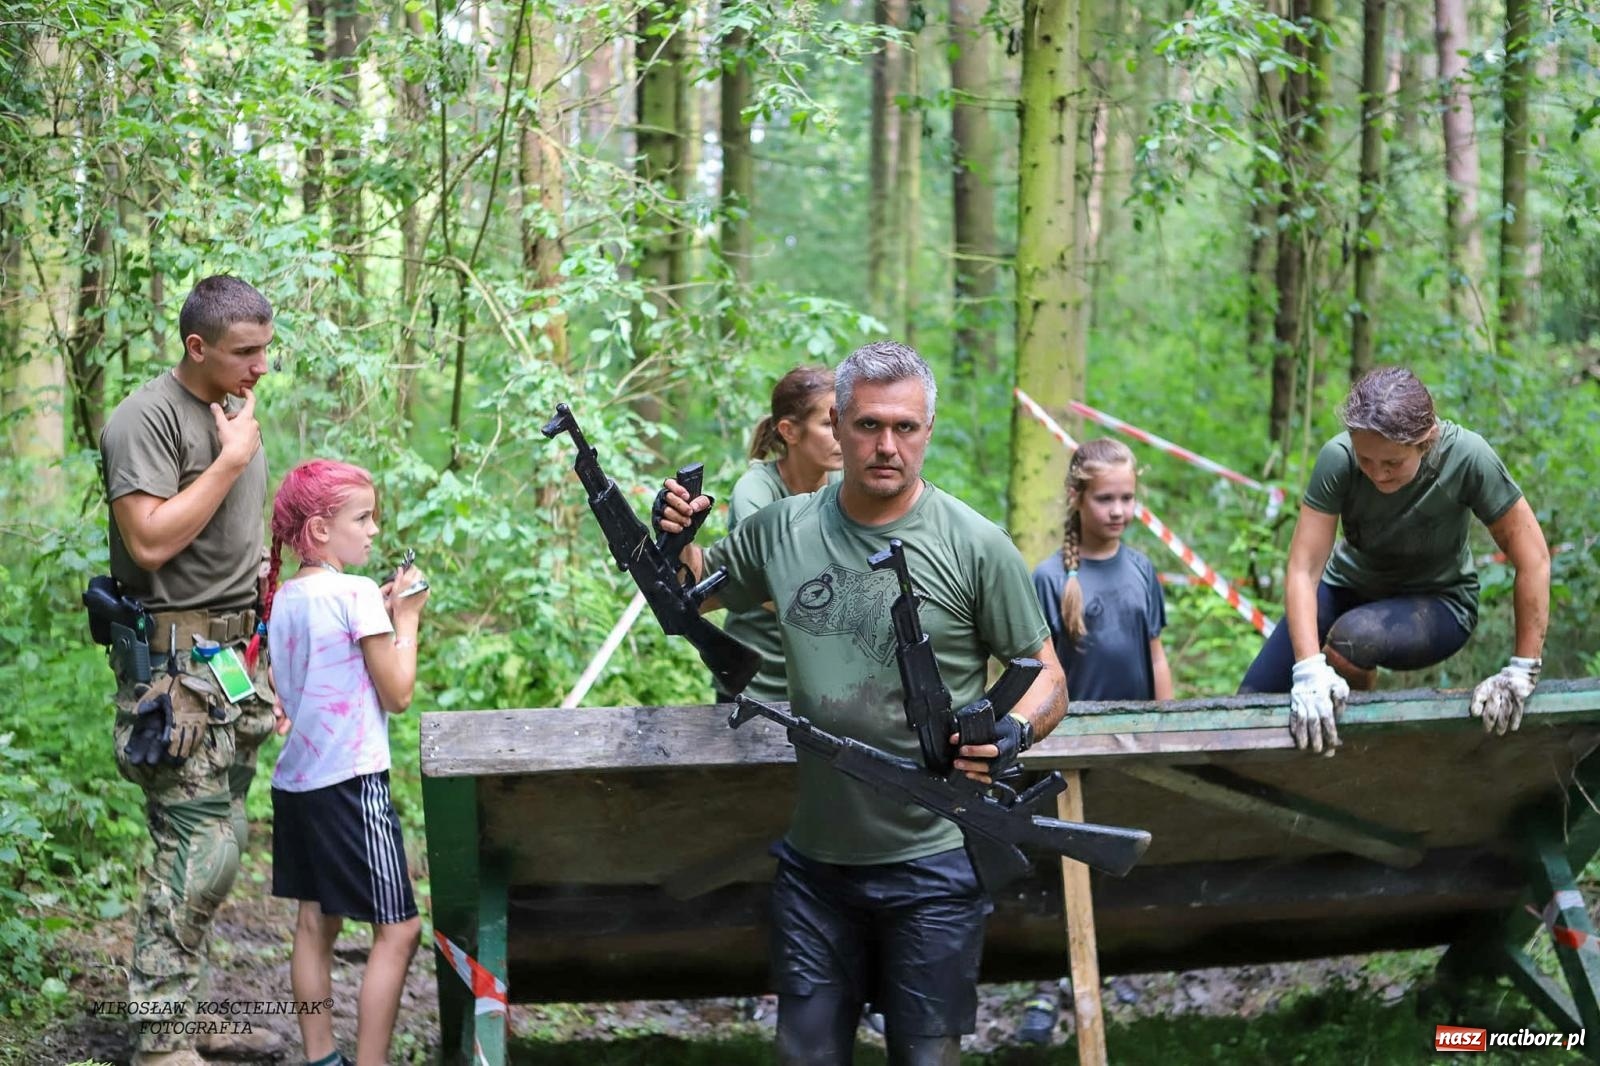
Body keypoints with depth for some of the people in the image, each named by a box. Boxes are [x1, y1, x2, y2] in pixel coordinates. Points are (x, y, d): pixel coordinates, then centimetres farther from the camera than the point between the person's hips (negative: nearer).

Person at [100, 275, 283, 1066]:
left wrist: (264, 656, 20)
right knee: (196, 852, -11)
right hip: (176, 664, -9)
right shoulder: (147, 419, -12)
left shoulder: (234, 411, 16)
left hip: (233, 655, 9)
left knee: (219, 844, 11)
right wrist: (231, 461, -17)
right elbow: (150, 540, -22)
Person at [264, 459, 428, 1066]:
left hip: (295, 781, 9)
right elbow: (397, 694, -11)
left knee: (316, 921, 13)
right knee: (397, 929, -3)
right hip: (351, 783, -9)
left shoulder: (283, 599, 9)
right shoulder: (358, 594, -14)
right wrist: (405, 617, -1)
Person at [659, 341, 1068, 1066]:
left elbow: (1049, 681, -3)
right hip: (815, 862, 4)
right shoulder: (784, 530, 2)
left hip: (931, 869, -3)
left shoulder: (976, 548, -10)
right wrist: (675, 540, -3)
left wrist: (1012, 734, -25)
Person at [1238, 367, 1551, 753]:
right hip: (1350, 587, 2)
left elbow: (1533, 561, -24)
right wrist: (1309, 668, -40)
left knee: (1351, 637, -34)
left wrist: (1522, 671, -22)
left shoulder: (1468, 457, -31)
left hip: (1437, 602, -2)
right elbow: (1303, 570, -27)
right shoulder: (1338, 458, -27)